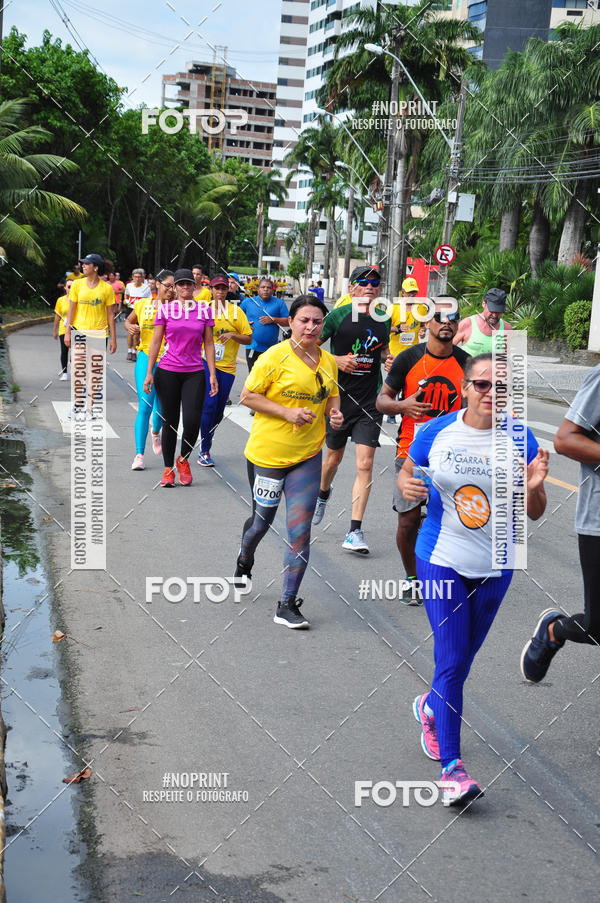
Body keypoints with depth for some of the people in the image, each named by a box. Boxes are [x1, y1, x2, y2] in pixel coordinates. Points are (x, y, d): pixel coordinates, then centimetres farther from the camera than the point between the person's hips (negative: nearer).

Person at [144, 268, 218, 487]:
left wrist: (212, 374, 3)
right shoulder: (165, 309, 3)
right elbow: (156, 342, 4)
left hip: (194, 372, 1)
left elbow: (209, 343, 8)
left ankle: (183, 460, 18)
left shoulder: (204, 310, 6)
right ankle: (168, 469, 16)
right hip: (167, 372, -1)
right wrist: (149, 373, 0)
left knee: (192, 421, -8)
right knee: (170, 421, 3)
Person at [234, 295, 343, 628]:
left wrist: (335, 413, 0)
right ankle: (244, 563, 50)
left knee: (300, 532, -5)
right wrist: (287, 412, -20)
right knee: (262, 521, 16)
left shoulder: (328, 360, 5)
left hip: (308, 456, 3)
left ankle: (288, 605, 3)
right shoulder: (275, 356, -11)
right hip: (267, 453, -3)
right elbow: (248, 395, -10)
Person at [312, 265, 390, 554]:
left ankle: (354, 532, -7)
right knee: (334, 456, 16)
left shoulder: (383, 320, 7)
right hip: (339, 397, -1)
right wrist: (336, 359, -16)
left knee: (365, 464, -9)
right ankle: (323, 493, 51)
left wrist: (388, 359, 3)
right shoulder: (338, 315, -5)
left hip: (370, 400, 1)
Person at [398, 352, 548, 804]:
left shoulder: (520, 440, -5)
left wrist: (534, 487, -23)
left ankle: (431, 707, 49)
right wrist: (407, 486, -13)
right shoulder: (436, 432, -6)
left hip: (495, 567, 2)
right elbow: (407, 472, 10)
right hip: (442, 559, -2)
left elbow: (534, 514, -1)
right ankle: (451, 766, -2)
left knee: (464, 656, 18)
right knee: (451, 660, -9)